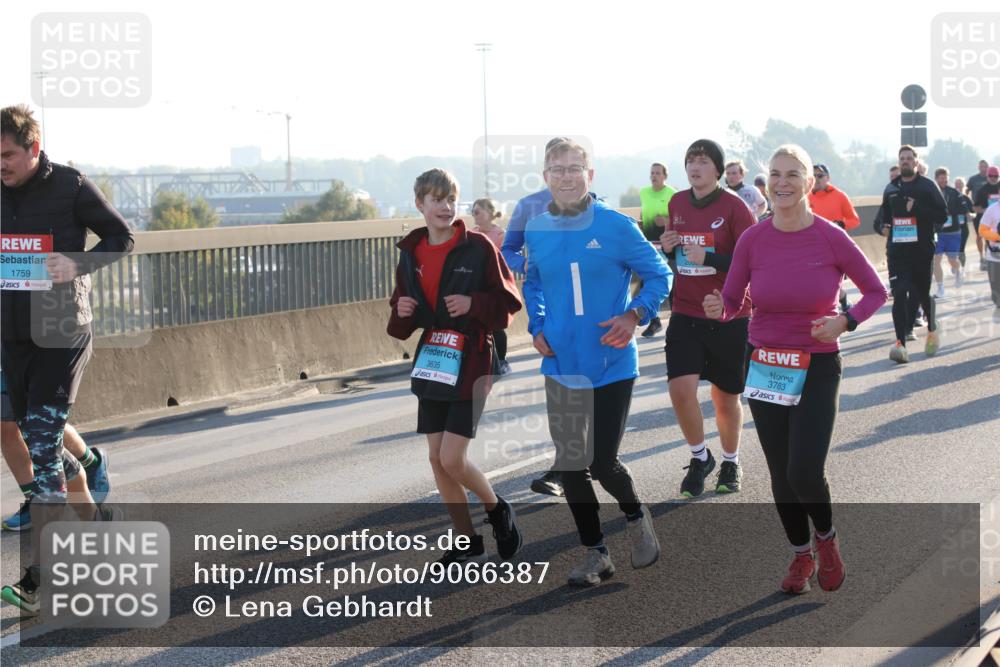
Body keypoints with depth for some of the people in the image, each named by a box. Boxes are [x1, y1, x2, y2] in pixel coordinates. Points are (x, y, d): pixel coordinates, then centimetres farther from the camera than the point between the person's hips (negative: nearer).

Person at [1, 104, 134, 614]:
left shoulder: (71, 187, -7)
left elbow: (122, 238, 0)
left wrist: (77, 263, -17)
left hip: (62, 336, -6)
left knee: (43, 445, -12)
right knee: (41, 439, 14)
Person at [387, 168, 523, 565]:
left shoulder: (478, 247, -9)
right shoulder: (410, 254, 7)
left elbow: (509, 302, -5)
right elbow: (401, 327, 16)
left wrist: (473, 303, -21)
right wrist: (402, 313, -6)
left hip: (471, 364, -6)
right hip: (431, 364, 6)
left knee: (453, 459, -10)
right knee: (437, 460, 6)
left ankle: (498, 510, 18)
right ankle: (467, 543, 20)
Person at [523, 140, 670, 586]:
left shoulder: (617, 227, -9)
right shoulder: (535, 231, 3)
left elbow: (659, 275, 0)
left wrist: (635, 316, -15)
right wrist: (537, 327, 6)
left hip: (613, 363, -4)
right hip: (561, 365, 4)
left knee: (603, 463, -6)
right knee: (570, 465, 7)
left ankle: (635, 517, 27)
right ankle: (594, 554, 24)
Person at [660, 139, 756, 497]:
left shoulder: (734, 207, -10)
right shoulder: (677, 203, 5)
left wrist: (709, 258, -25)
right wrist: (667, 247, -3)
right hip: (685, 315, 3)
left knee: (725, 398, 9)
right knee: (681, 388, -14)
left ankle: (731, 462, 34)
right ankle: (700, 457, 11)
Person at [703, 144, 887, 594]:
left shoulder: (831, 238, -11)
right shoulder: (752, 239, -5)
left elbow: (876, 291, 0)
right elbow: (732, 301, 2)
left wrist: (845, 322, -17)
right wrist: (719, 309, -21)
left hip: (817, 369, -3)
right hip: (764, 366, 3)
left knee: (805, 472, -14)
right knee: (780, 473, 9)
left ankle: (826, 537, 18)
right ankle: (800, 554, 33)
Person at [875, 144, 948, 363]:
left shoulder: (927, 186, 0)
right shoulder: (891, 188, 12)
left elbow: (942, 215, -7)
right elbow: (884, 212, 27)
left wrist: (916, 208, -17)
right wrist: (884, 226, 7)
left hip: (922, 249, -2)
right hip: (896, 250, 2)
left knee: (922, 294, 8)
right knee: (899, 295, -11)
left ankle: (932, 329, 38)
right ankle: (900, 343, -16)